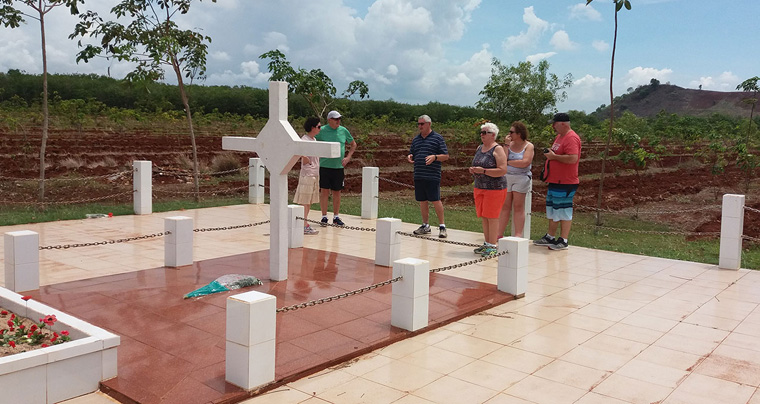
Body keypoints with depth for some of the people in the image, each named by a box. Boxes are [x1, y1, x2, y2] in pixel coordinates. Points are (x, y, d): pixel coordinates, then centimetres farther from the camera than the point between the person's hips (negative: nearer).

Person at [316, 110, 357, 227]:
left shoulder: (344, 131, 5)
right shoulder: (322, 131, -3)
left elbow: (353, 144, 18)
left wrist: (348, 157, 6)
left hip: (339, 167, 3)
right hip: (324, 166, -3)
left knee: (337, 192, 8)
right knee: (324, 191, -1)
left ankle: (336, 217, 18)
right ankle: (324, 216, 9)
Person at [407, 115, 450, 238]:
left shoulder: (437, 138, 1)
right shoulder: (416, 139, 17)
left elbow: (446, 156, -2)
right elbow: (411, 154, 25)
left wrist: (434, 157, -20)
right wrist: (409, 157, 1)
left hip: (432, 176, -6)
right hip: (418, 176, 6)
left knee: (436, 200, -7)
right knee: (422, 201, 10)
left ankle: (442, 226, 2)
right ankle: (425, 226, 20)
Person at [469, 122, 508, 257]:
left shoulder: (497, 149, -11)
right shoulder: (479, 148, 14)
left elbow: (503, 170, -19)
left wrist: (483, 171, -21)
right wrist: (473, 170, 2)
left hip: (494, 188, -8)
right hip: (479, 188, 8)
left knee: (492, 217, -5)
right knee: (484, 217, 11)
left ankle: (493, 246, 1)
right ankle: (487, 244, 20)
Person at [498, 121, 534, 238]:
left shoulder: (528, 146, -2)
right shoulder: (510, 144, 10)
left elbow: (524, 163, -16)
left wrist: (508, 162, -6)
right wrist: (507, 145, -6)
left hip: (521, 179, -4)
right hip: (506, 177, 4)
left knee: (518, 207, -2)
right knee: (505, 206, 4)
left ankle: (518, 235, 1)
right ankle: (499, 233, 6)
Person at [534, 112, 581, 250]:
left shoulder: (571, 138, -17)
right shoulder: (559, 136, 16)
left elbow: (573, 158, -28)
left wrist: (554, 156, -20)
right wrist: (549, 153, 11)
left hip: (565, 183, -11)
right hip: (554, 181, 11)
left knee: (564, 211, -4)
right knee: (552, 210, 17)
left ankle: (563, 241, 3)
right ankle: (550, 237, 28)